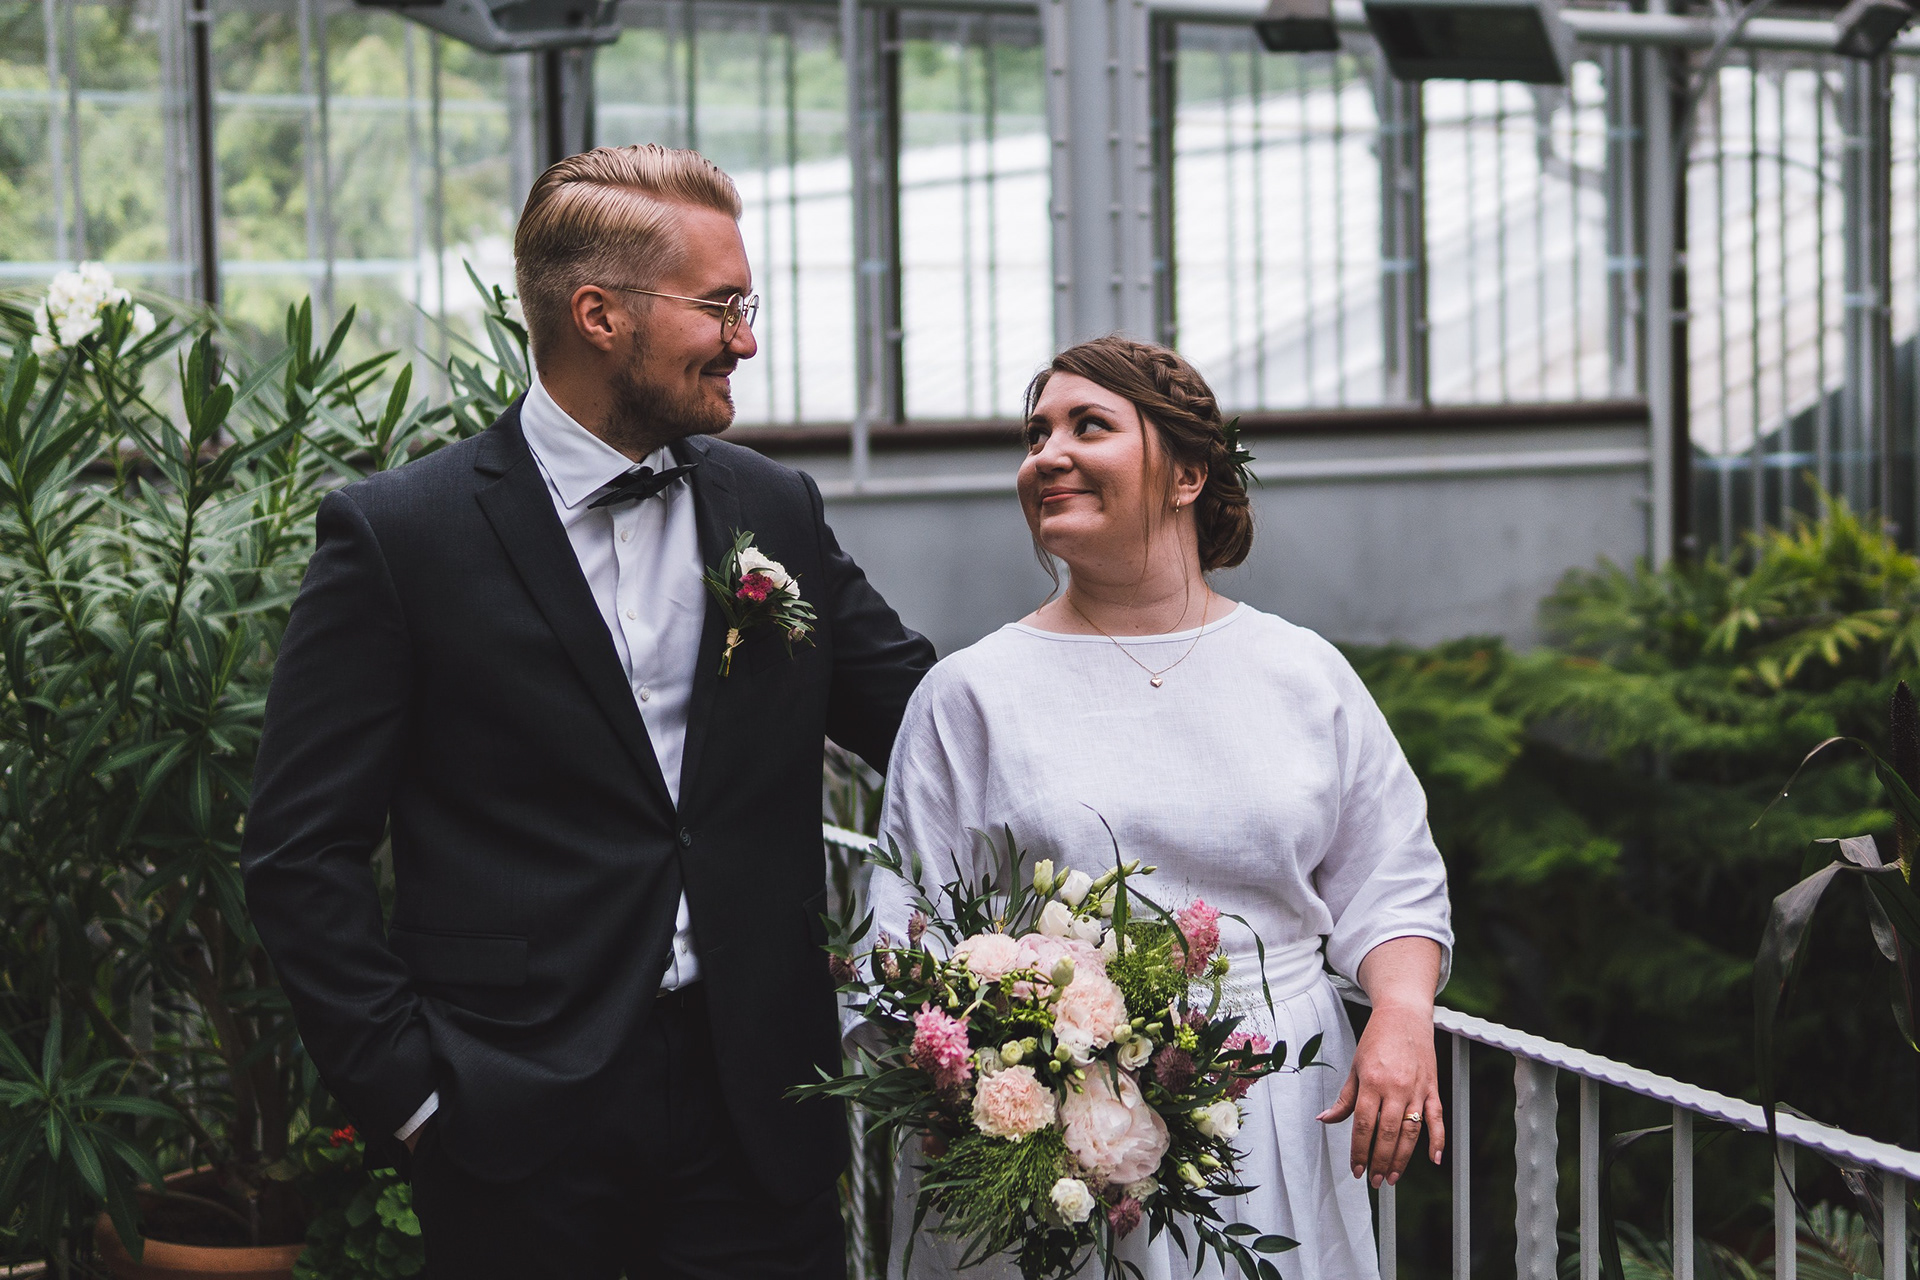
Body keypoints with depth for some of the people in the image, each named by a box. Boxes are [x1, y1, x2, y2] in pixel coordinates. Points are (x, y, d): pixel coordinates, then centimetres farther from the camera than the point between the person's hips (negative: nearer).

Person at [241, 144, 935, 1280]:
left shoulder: (779, 513, 9)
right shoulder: (401, 535, -5)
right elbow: (304, 849, -5)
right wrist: (411, 1086, -9)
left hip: (756, 1107, 4)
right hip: (522, 1125, -3)